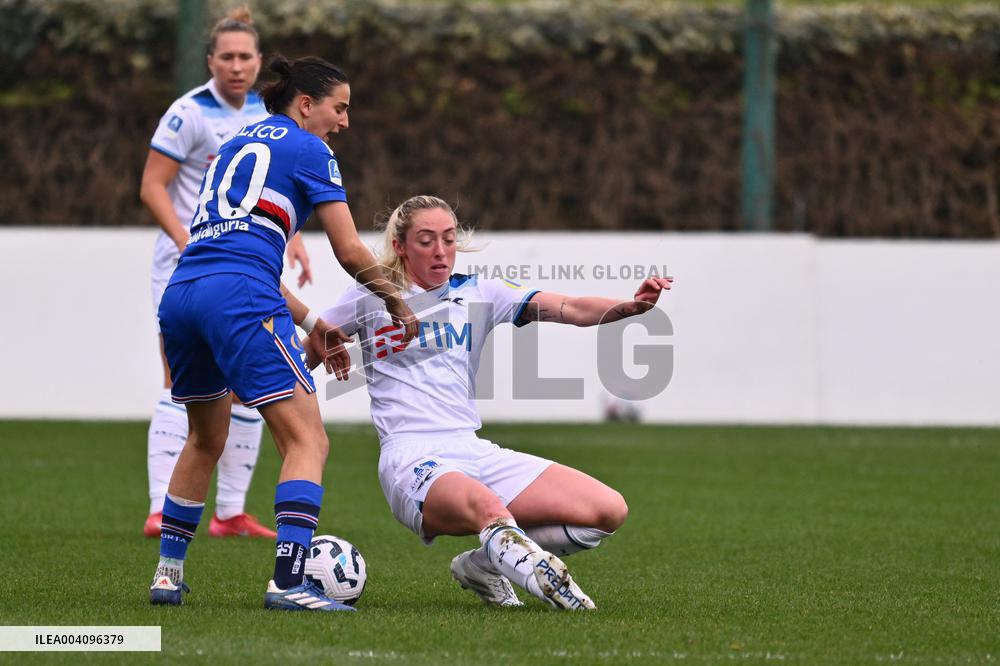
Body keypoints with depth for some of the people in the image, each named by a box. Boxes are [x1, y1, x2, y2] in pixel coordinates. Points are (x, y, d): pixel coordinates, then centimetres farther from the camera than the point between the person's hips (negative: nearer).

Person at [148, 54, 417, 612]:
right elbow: (350, 251, 1)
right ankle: (289, 582, -21)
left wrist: (309, 322, 28)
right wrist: (397, 303, 17)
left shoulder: (235, 146, 28)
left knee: (206, 440, 27)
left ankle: (168, 573, 29)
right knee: (308, 441, -7)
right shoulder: (310, 152, 6)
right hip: (241, 300, -8)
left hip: (181, 293, 8)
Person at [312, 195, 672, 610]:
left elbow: (571, 310, -1)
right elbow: (305, 355, 15)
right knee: (489, 509, -41)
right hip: (413, 459, -6)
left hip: (474, 452, 6)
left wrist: (630, 306, -19)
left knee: (609, 511, -8)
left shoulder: (477, 294, 13)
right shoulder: (371, 297, 6)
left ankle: (484, 564, 4)